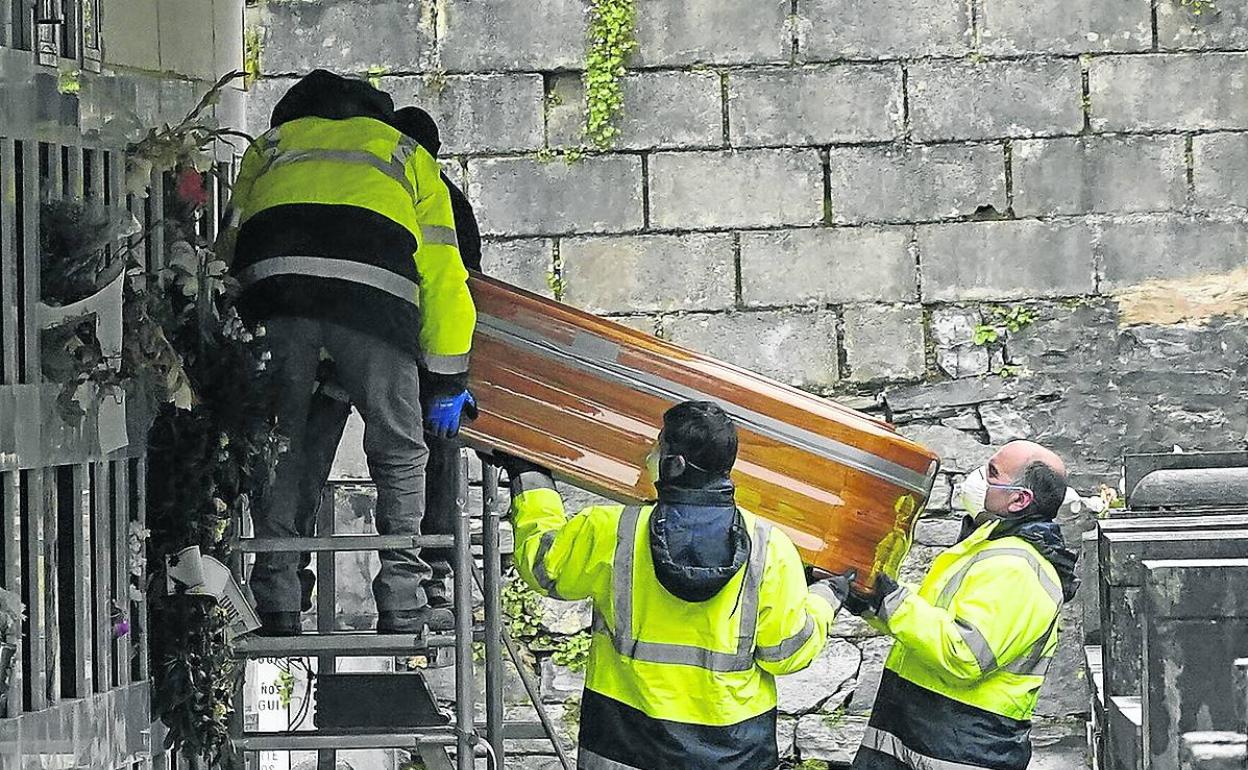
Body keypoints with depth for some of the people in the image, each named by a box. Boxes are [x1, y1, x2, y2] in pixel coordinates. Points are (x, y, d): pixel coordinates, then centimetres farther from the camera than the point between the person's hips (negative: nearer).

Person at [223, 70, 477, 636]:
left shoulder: (269, 148, 38)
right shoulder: (408, 155, 35)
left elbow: (231, 246, 30)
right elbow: (443, 276, 30)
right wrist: (447, 380, 33)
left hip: (272, 284, 1)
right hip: (370, 291, -1)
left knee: (277, 447, 12)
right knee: (398, 453, 10)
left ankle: (277, 605, 8)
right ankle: (401, 606, 6)